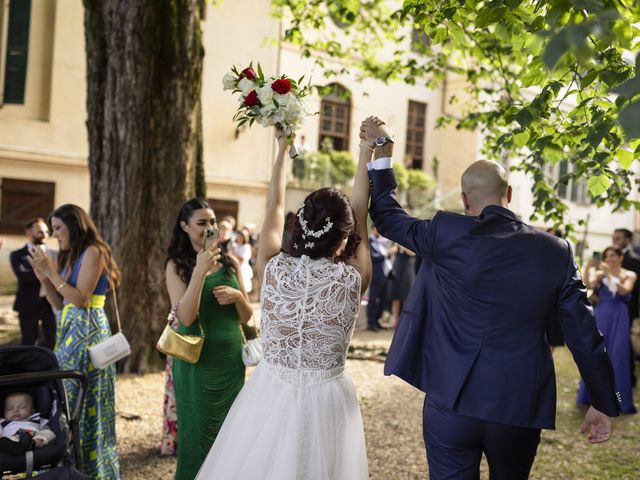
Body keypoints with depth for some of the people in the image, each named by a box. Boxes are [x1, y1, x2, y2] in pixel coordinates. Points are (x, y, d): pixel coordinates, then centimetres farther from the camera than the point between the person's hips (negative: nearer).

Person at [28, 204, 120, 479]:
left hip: (86, 332, -8)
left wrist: (51, 271, -13)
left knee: (75, 400, -5)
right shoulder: (70, 256, 17)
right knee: (67, 398, 8)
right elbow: (61, 304, 16)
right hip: (70, 330, 8)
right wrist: (44, 278, 4)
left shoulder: (93, 251, -9)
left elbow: (80, 299, -16)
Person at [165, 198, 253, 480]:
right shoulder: (177, 265, -5)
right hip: (197, 358, -4)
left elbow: (246, 317, 11)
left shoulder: (229, 263, 6)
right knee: (198, 431, 5)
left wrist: (237, 296, -10)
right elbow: (185, 318, -18)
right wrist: (200, 271, -23)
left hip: (232, 356, 4)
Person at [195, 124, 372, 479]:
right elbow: (360, 212, 0)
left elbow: (274, 207, 4)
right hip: (325, 402, -1)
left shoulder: (274, 270, -12)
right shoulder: (352, 280, -14)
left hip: (271, 395, 1)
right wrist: (367, 148, 10)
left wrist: (282, 147, 17)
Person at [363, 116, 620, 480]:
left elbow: (387, 216, 8)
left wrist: (382, 152, 17)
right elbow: (584, 334, 2)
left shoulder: (447, 235, -8)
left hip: (452, 402, -2)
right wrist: (604, 403, 12)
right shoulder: (555, 251, -2)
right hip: (521, 407, 3)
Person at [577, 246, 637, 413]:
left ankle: (617, 398, 7)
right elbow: (588, 285, -14)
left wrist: (609, 275, -26)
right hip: (600, 316, 1)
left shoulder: (629, 275, 2)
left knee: (617, 356, -1)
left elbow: (624, 291, -16)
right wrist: (587, 268, -27)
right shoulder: (600, 274, 3)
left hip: (619, 318, -1)